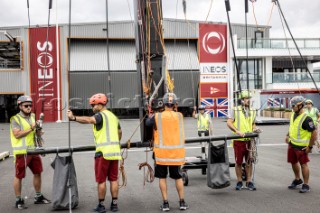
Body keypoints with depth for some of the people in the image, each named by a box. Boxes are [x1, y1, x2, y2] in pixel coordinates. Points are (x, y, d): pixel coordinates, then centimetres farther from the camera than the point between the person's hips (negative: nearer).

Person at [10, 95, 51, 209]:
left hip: (33, 150, 7)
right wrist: (31, 128, -20)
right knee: (19, 176, 1)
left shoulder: (33, 117, 11)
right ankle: (18, 200, 11)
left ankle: (38, 197, 25)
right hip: (21, 152, -6)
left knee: (37, 173, 11)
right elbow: (17, 134, -19)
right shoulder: (15, 119, -8)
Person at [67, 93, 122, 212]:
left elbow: (89, 120, -28)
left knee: (101, 180, 2)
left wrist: (74, 118, -38)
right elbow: (119, 132, 33)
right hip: (115, 152, 7)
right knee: (113, 179, 11)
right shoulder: (113, 116, 19)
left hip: (103, 152, -7)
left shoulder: (100, 115, -6)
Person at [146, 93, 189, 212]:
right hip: (176, 152, 2)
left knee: (162, 177, 8)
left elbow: (147, 123, 7)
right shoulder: (179, 116, -3)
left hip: (162, 152, -2)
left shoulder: (157, 117, -8)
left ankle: (165, 204, 7)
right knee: (178, 177, 13)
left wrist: (150, 116, 26)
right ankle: (182, 202, 16)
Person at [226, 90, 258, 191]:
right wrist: (237, 131, -21)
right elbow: (229, 123, -8)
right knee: (238, 162, 5)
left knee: (249, 162, 6)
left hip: (249, 140, 4)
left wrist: (255, 128, 0)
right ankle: (239, 182, 16)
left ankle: (249, 181, 15)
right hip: (238, 140, -3)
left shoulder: (253, 111, 13)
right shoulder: (235, 110, -2)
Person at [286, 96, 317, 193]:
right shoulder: (293, 115, 3)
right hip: (292, 144, 8)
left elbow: (314, 132, -22)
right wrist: (288, 135, 13)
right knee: (293, 162, 19)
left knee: (303, 164, 0)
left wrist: (310, 146, -20)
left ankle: (306, 185, 11)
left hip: (301, 146, -8)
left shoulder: (306, 119, -23)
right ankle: (297, 179, 39)